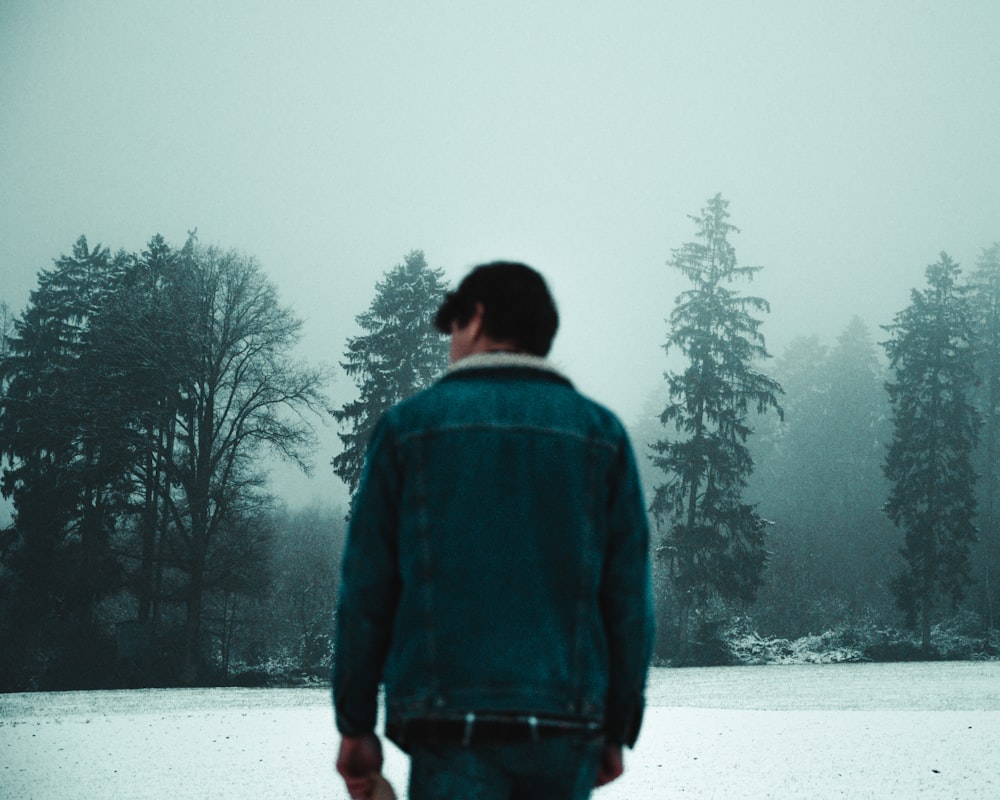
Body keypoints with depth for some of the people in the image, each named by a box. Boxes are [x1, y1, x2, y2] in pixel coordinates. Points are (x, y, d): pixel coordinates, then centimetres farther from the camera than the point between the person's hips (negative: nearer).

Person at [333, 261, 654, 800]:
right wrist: (618, 730, 13)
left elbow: (366, 590, 3)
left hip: (451, 720, -2)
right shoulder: (601, 433, 9)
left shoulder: (409, 424, 5)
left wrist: (355, 725, 9)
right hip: (567, 721, 2)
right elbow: (628, 599, 5)